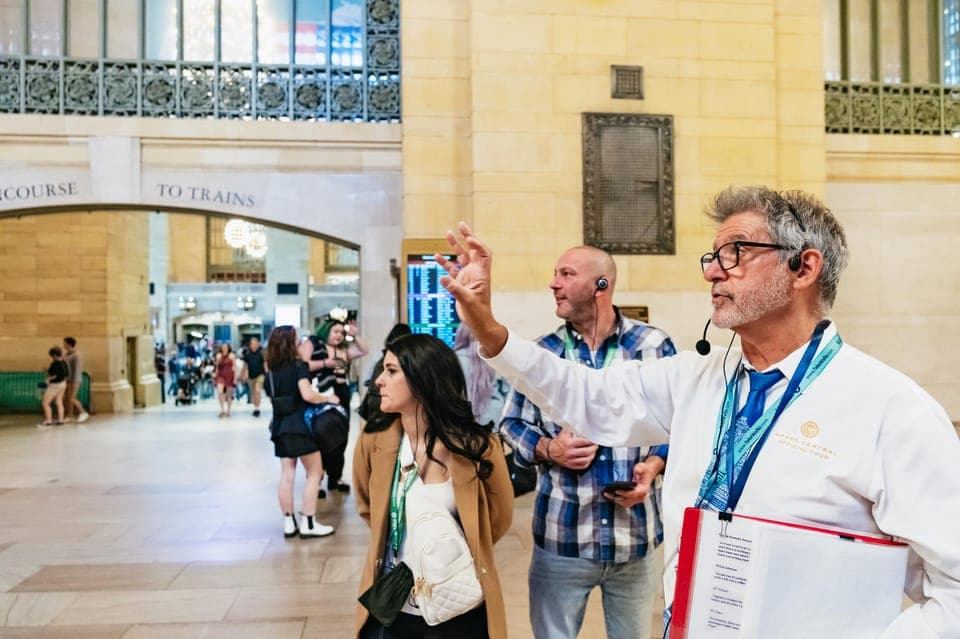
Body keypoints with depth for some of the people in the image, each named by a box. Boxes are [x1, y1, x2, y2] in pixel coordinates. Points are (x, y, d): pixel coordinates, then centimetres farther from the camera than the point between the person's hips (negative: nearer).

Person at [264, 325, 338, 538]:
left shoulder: (271, 372, 7)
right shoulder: (298, 366, -11)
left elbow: (272, 398, 10)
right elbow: (307, 395, -22)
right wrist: (327, 398, -6)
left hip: (280, 426, 6)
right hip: (300, 425, -6)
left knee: (287, 475, 8)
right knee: (314, 472, 3)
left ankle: (289, 523, 11)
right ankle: (308, 523, 1)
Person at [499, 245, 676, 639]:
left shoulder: (654, 345, -3)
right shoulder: (541, 352, 1)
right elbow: (512, 425, 6)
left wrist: (654, 464, -13)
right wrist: (548, 449, -13)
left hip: (635, 535, 0)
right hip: (561, 536, 1)